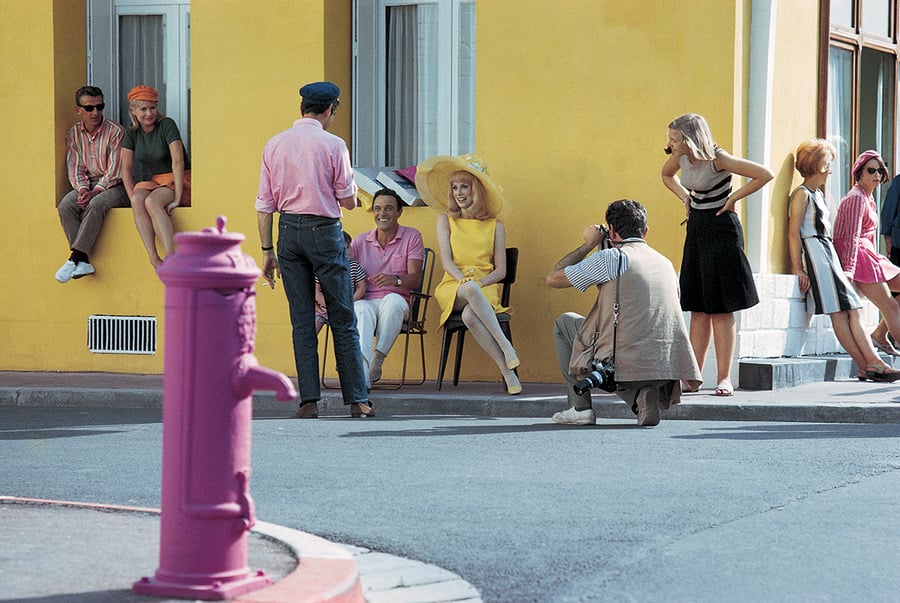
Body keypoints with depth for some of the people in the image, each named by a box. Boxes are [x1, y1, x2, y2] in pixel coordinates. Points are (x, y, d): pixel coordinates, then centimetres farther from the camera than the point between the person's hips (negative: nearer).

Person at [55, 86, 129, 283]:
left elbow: (115, 171, -12)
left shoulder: (115, 132, -7)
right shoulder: (73, 134, 9)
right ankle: (83, 262, -33)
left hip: (114, 186, -4)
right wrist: (82, 189, -15)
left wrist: (95, 192, -22)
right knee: (65, 205, -26)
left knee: (96, 205, -36)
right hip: (88, 184, 4)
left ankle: (76, 258, -38)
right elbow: (74, 168, 5)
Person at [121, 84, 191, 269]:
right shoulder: (132, 133, 6)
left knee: (152, 202, -34)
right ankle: (154, 259, -37)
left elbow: (178, 161, -18)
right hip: (155, 182, 5)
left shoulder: (166, 125, -11)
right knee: (139, 201, -30)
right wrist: (133, 197, -11)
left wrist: (177, 198, -25)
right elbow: (126, 169, 5)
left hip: (181, 181, -4)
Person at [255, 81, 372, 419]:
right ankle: (357, 399, 3)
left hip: (288, 230, 4)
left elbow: (264, 205, 5)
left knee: (302, 321, 6)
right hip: (324, 231, -3)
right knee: (343, 320, 3)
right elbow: (349, 201, -3)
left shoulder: (274, 145, 6)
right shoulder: (333, 145, -6)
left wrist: (267, 251, 9)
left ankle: (309, 401, 3)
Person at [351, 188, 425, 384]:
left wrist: (394, 280, -27)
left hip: (397, 302, -1)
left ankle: (377, 359, -33)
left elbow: (415, 279, -3)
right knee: (361, 309, -37)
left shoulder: (412, 237, 9)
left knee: (392, 300, -38)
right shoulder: (360, 242, 16)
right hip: (366, 301, 1)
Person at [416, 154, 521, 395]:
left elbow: (501, 270, 6)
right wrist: (465, 281, -18)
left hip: (486, 288, 0)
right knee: (470, 290, -41)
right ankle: (506, 347, -46)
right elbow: (446, 260, 1)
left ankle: (508, 372, -41)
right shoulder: (446, 220, 13)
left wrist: (478, 282, -15)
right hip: (452, 287, 0)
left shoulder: (495, 226, 12)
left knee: (470, 316, -39)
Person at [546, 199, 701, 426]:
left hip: (624, 363, -6)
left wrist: (588, 244, 15)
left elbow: (553, 278, 5)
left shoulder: (611, 258, -4)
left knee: (564, 323, 20)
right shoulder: (665, 263, 17)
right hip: (665, 366, 6)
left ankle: (580, 407, 16)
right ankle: (644, 396, 8)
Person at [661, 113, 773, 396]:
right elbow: (667, 175, 26)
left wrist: (733, 198, -14)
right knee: (697, 308, 7)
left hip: (720, 230, -7)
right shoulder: (681, 157, 1)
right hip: (696, 228, 7)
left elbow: (764, 174, -21)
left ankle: (724, 378, -2)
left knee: (721, 308, -5)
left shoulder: (717, 160, -19)